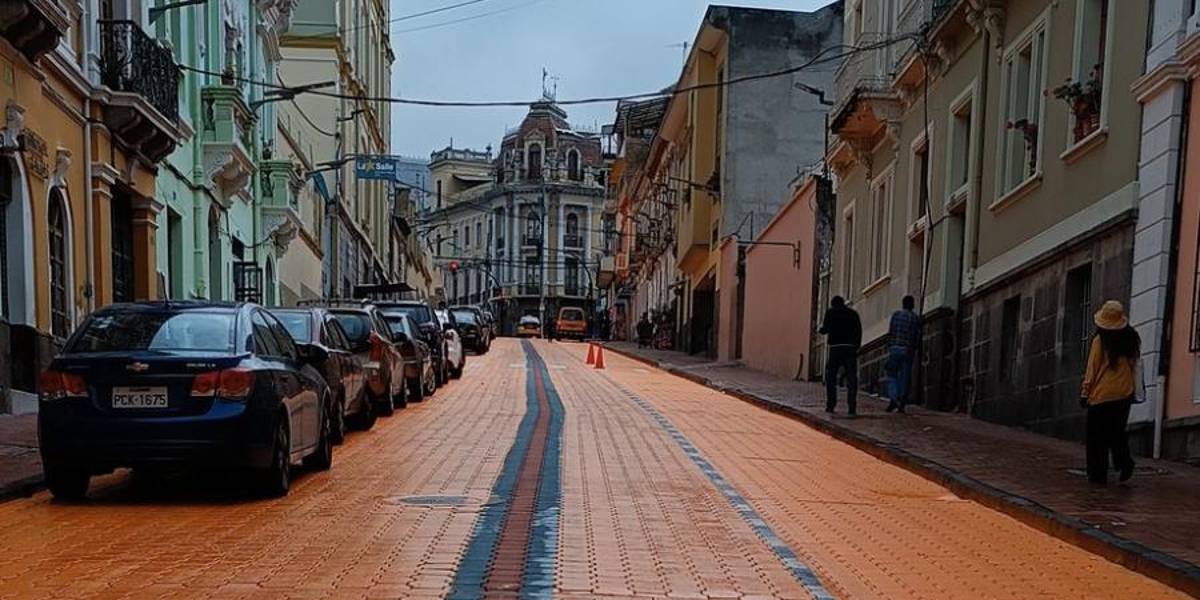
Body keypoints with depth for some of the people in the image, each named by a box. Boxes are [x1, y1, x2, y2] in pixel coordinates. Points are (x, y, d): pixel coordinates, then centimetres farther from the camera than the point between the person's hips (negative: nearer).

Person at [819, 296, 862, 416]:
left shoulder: (830, 312, 5)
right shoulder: (853, 313, 14)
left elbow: (826, 329, -4)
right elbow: (859, 331, 7)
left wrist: (820, 329, 18)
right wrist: (856, 347, 8)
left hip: (836, 348, -2)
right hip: (851, 348, 2)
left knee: (830, 378, 11)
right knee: (851, 379, 0)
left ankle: (830, 406, 8)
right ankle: (852, 408, -7)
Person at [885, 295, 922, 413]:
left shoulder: (896, 314, 3)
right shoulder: (916, 318, 5)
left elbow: (890, 332, 2)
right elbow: (918, 336, 1)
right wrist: (915, 349, 10)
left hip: (895, 347, -1)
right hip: (909, 350, 1)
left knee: (892, 375, 5)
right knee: (905, 377, 5)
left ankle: (893, 399, -15)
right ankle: (902, 404, 4)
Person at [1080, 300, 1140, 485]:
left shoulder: (1100, 341, -10)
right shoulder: (1131, 339, 2)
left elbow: (1092, 369, -7)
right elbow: (1133, 366, 10)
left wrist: (1085, 392, -1)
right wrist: (1134, 389, 19)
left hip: (1102, 395, -4)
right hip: (1125, 393, 4)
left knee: (1097, 437, 4)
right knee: (1117, 432, 20)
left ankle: (1098, 474, 4)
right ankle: (1124, 461, -1)